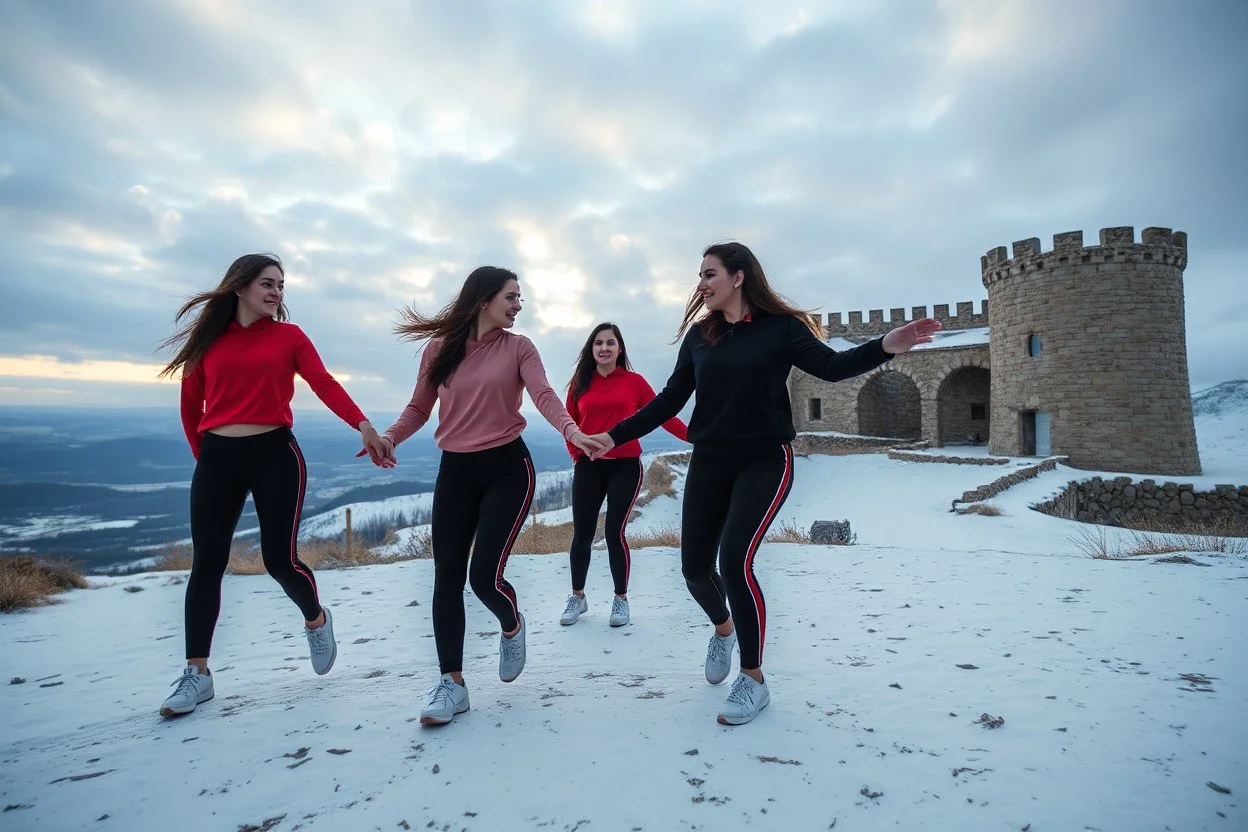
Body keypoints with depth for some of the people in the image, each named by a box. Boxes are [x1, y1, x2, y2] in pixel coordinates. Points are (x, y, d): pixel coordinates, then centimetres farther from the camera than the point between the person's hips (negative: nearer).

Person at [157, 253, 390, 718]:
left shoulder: (289, 336, 3)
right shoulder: (208, 340, 8)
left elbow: (324, 384, -12)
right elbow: (190, 407, 12)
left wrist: (362, 425, -27)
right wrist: (203, 456, 7)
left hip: (274, 454, -2)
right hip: (217, 460, 2)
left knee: (280, 558, -2)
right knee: (206, 563, 2)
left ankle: (316, 620, 28)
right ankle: (197, 674, 13)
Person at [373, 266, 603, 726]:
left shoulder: (518, 347, -1)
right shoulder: (439, 349, 4)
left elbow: (544, 395, -15)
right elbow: (418, 409, 7)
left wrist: (572, 432, -34)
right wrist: (389, 437, -12)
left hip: (507, 468, -3)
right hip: (454, 472, 3)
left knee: (485, 574, -10)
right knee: (447, 578, 3)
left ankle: (512, 627, 27)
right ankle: (452, 684, 16)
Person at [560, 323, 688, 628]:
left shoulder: (634, 381, -1)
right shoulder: (580, 384, 5)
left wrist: (692, 436, -15)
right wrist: (577, 454, 0)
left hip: (625, 467, -2)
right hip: (588, 468, 2)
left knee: (615, 532, -3)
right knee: (582, 533, 4)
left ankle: (621, 599, 17)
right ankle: (577, 597, 23)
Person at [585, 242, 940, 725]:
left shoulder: (781, 327, -3)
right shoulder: (699, 335, 7)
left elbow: (830, 367, -14)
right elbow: (670, 401, 9)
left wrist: (886, 347, -31)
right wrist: (616, 435, 7)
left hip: (765, 461, -4)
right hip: (710, 463, 4)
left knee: (736, 560, -19)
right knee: (695, 567, 3)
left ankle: (753, 681, 2)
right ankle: (723, 630, 39)